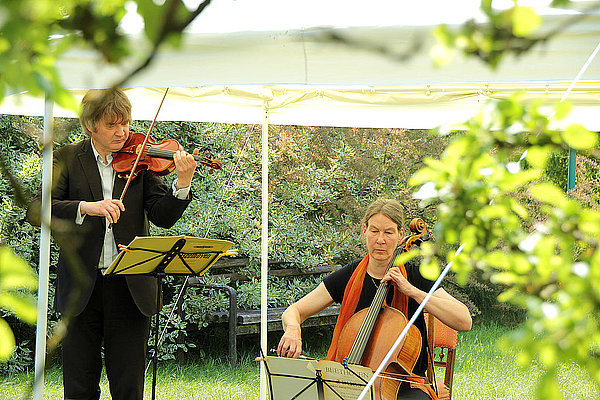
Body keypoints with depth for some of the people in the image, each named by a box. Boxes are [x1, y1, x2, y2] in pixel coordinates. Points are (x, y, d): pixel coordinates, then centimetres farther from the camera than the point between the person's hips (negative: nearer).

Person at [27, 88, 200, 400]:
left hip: (130, 288, 0)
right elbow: (36, 211, -10)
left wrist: (183, 184, -22)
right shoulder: (67, 159, 3)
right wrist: (86, 207, -25)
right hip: (81, 288, 0)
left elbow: (163, 217, -3)